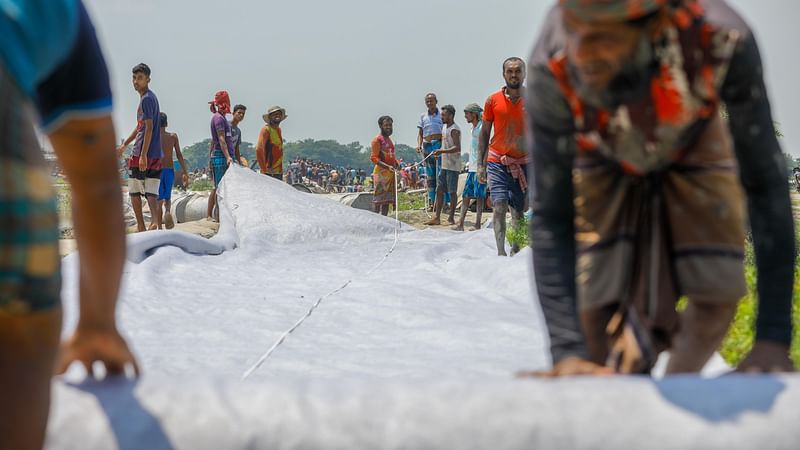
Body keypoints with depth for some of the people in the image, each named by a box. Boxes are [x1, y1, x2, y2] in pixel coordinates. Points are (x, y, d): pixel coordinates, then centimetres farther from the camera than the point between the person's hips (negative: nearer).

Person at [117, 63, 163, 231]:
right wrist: (124, 145, 32)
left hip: (143, 153, -8)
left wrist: (143, 154, -22)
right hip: (156, 154, 8)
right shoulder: (150, 97, 18)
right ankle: (156, 222, -10)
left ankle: (141, 227, 3)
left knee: (134, 191, 3)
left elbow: (149, 128, -18)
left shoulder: (146, 99, -11)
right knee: (151, 193, 3)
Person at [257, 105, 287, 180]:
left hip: (278, 171, 8)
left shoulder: (279, 130, 15)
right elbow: (259, 149, -19)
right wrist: (264, 169, -19)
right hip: (269, 171, -8)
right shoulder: (266, 130, -10)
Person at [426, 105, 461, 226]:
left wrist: (442, 151, -28)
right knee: (439, 190, 7)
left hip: (453, 165, -9)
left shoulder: (454, 129, -15)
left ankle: (451, 217, 5)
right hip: (444, 164, 9)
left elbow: (457, 148, -24)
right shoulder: (444, 127, 14)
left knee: (452, 191, -2)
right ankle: (437, 218, 9)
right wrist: (439, 152, 12)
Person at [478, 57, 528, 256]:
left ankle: (516, 248, 24)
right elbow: (484, 133, 8)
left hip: (524, 162, 1)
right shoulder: (493, 100, 1)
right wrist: (480, 164, 3)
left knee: (520, 211, 7)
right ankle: (500, 252, -19)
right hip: (497, 161, -1)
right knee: (499, 206, -15)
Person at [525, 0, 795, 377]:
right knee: (599, 315, -14)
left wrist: (772, 339, -37)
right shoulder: (552, 69, -41)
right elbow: (551, 216, -35)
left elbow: (765, 183, -34)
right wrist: (568, 353, -45)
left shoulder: (722, 39, -42)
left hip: (692, 148, 1)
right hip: (606, 161, -1)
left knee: (716, 302, -9)